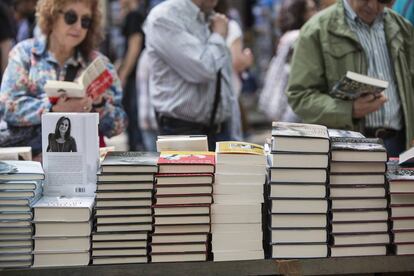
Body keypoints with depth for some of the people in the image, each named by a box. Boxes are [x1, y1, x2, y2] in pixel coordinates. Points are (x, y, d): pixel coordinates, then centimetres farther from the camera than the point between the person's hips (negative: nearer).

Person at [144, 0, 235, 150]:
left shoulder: (212, 19, 12)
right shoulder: (164, 17, -12)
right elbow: (203, 70, -23)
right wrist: (219, 36, -4)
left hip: (219, 131, 8)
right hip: (183, 133, -7)